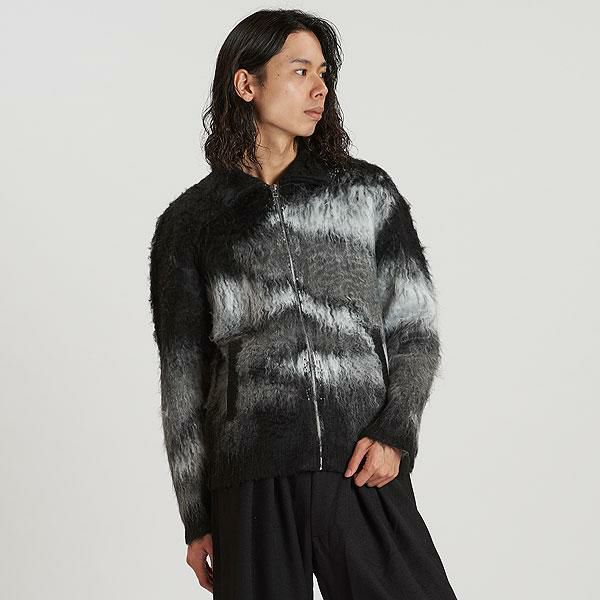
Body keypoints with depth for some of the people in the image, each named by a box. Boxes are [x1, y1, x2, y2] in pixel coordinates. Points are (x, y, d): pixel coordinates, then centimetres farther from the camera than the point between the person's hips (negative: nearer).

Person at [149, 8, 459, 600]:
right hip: (252, 485, 0)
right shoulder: (189, 222, 9)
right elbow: (183, 378, 10)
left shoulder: (367, 192, 11)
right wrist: (197, 519, 8)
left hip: (366, 478, 1)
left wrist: (395, 432, -7)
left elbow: (415, 331, 10)